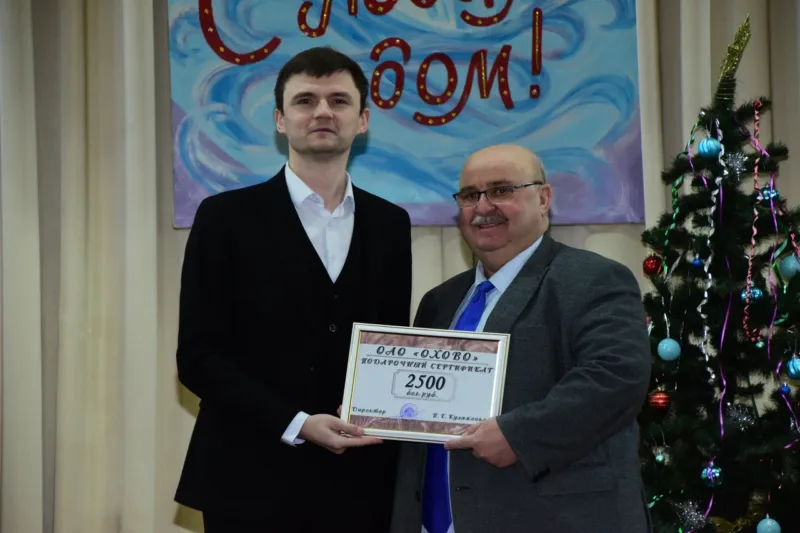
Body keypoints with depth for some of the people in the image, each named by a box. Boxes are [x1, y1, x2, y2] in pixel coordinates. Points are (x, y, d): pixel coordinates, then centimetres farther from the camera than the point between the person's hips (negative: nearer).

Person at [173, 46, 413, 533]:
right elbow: (198, 356, -6)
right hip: (254, 483, -3)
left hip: (360, 483, 3)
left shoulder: (390, 223, 9)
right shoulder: (226, 217, -2)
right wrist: (295, 424, -15)